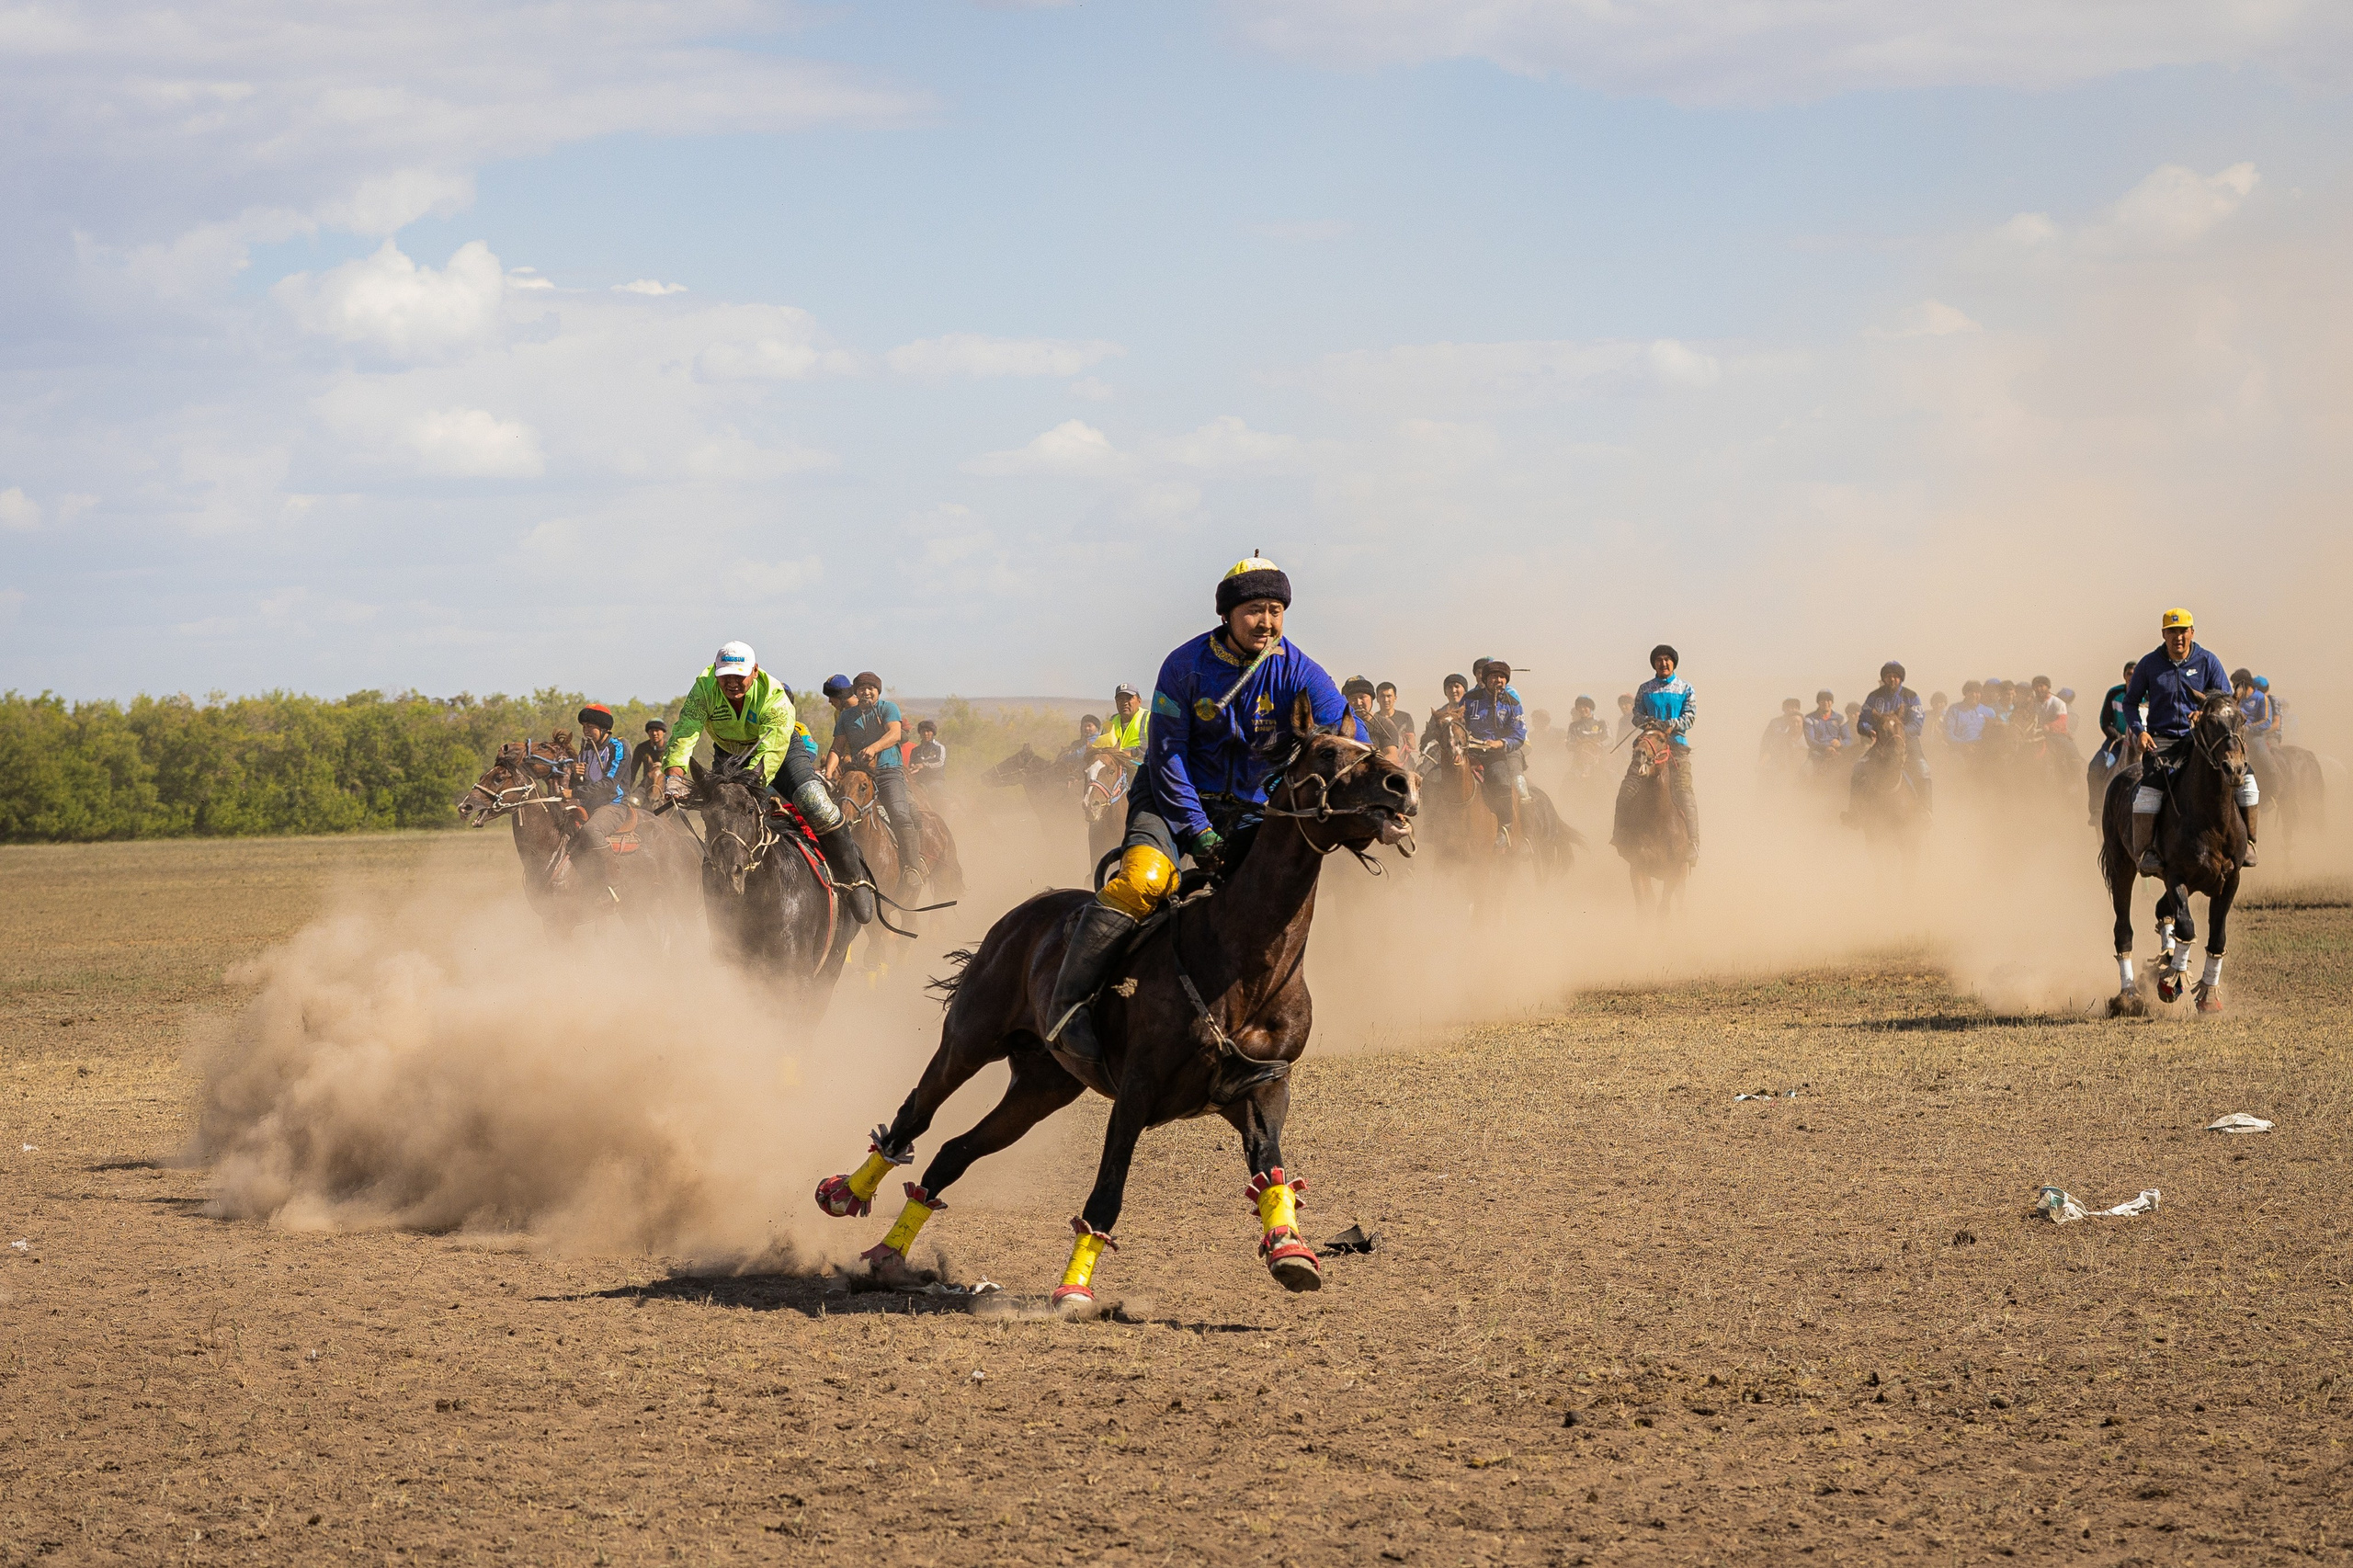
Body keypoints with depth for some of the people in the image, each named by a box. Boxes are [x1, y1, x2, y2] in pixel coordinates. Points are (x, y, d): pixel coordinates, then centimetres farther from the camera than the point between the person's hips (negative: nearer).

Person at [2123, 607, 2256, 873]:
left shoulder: (2208, 661, 3)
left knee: (2245, 774, -16)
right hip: (2162, 740, -1)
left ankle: (2247, 842, -4)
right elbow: (2130, 702, 11)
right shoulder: (2149, 664, 2)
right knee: (2150, 784, -30)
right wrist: (2139, 731, -7)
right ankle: (2143, 852, -23)